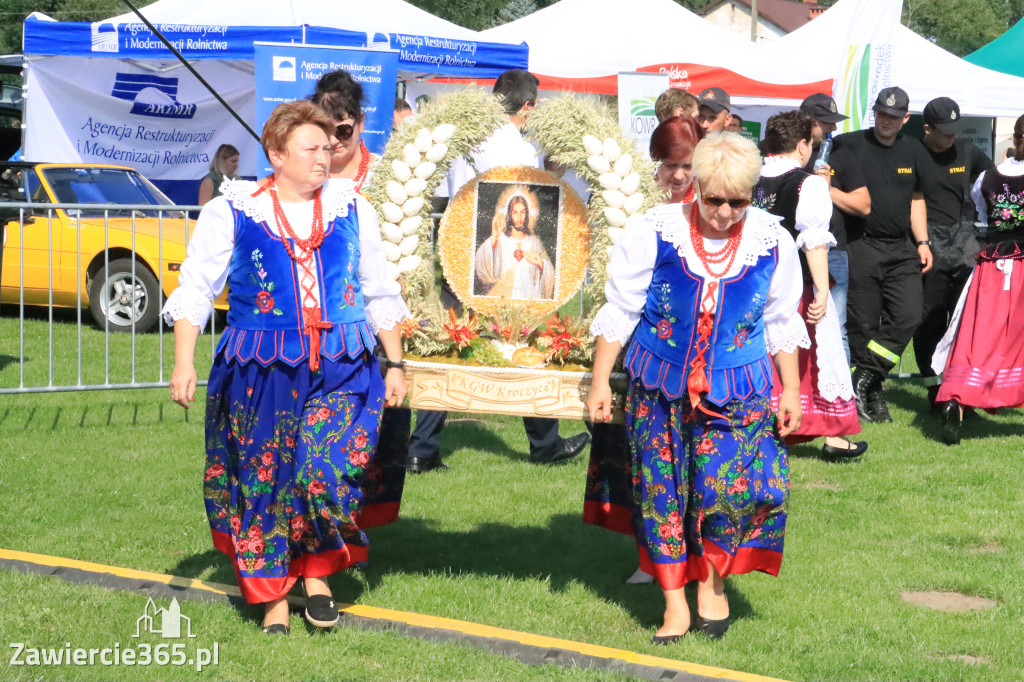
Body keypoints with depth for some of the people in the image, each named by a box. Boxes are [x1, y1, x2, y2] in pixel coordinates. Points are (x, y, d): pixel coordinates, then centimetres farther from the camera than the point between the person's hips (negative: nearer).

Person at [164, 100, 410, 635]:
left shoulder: (351, 210, 9)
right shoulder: (231, 214, 0)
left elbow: (379, 294, 16)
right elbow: (195, 291, 2)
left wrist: (395, 364, 14)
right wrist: (183, 363, -6)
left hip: (341, 370, 1)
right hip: (261, 372, -1)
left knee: (329, 468, -15)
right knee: (265, 479, 3)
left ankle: (317, 571, 8)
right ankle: (273, 595, 18)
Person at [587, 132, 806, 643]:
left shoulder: (772, 242, -3)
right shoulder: (655, 232, -9)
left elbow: (782, 324, 9)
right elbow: (619, 310, -1)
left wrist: (791, 391, 9)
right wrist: (600, 382, -2)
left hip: (735, 390, 0)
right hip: (660, 386, 0)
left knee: (732, 483, -13)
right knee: (662, 488, 2)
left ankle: (712, 580, 13)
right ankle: (674, 606, 13)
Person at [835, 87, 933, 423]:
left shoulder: (914, 151, 13)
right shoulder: (849, 145, -1)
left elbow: (917, 199, 19)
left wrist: (922, 242, 11)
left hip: (902, 249, 4)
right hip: (860, 247, -4)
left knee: (909, 316, -10)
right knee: (864, 325, -2)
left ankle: (863, 380, -2)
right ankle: (871, 395, 8)